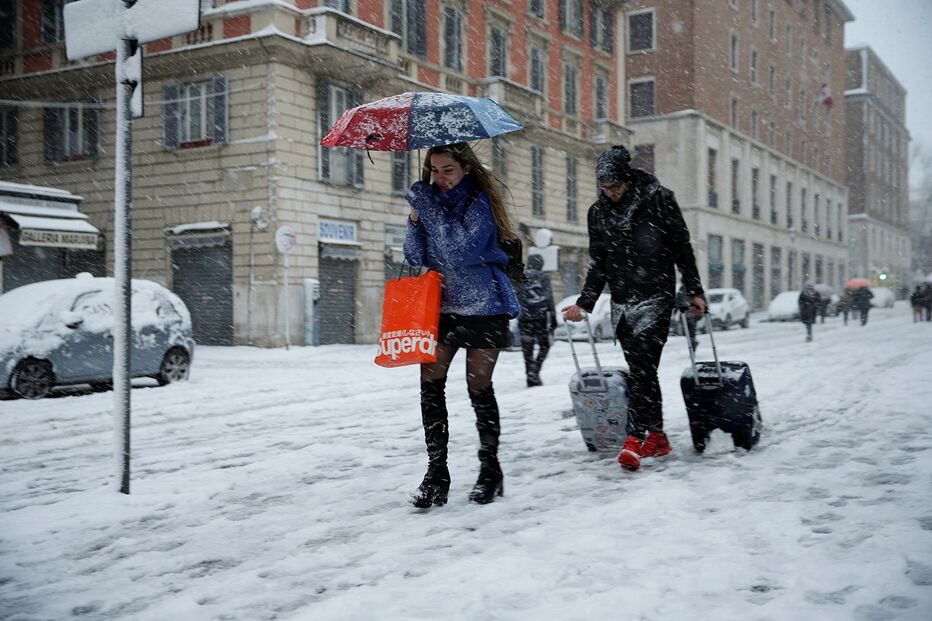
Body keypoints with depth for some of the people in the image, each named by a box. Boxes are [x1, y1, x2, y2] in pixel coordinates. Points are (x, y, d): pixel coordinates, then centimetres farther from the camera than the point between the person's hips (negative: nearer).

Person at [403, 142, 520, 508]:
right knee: (430, 384, -7)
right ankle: (436, 473, 0)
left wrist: (427, 207, -22)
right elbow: (415, 258, 7)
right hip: (441, 305, 5)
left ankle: (491, 470, 18)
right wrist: (416, 221, -11)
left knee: (478, 387, 1)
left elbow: (462, 249, -24)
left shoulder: (481, 202, -8)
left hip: (483, 307, -5)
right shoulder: (429, 199, 8)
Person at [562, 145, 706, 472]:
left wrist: (694, 291, 2)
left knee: (641, 367, -15)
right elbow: (598, 264, 14)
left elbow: (682, 248, 2)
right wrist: (584, 303, 8)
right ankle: (656, 437, 16)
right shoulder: (598, 212, 9)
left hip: (655, 297, -5)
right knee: (642, 369, 7)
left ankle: (636, 438, -16)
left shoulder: (658, 199, -4)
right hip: (623, 301, 5)